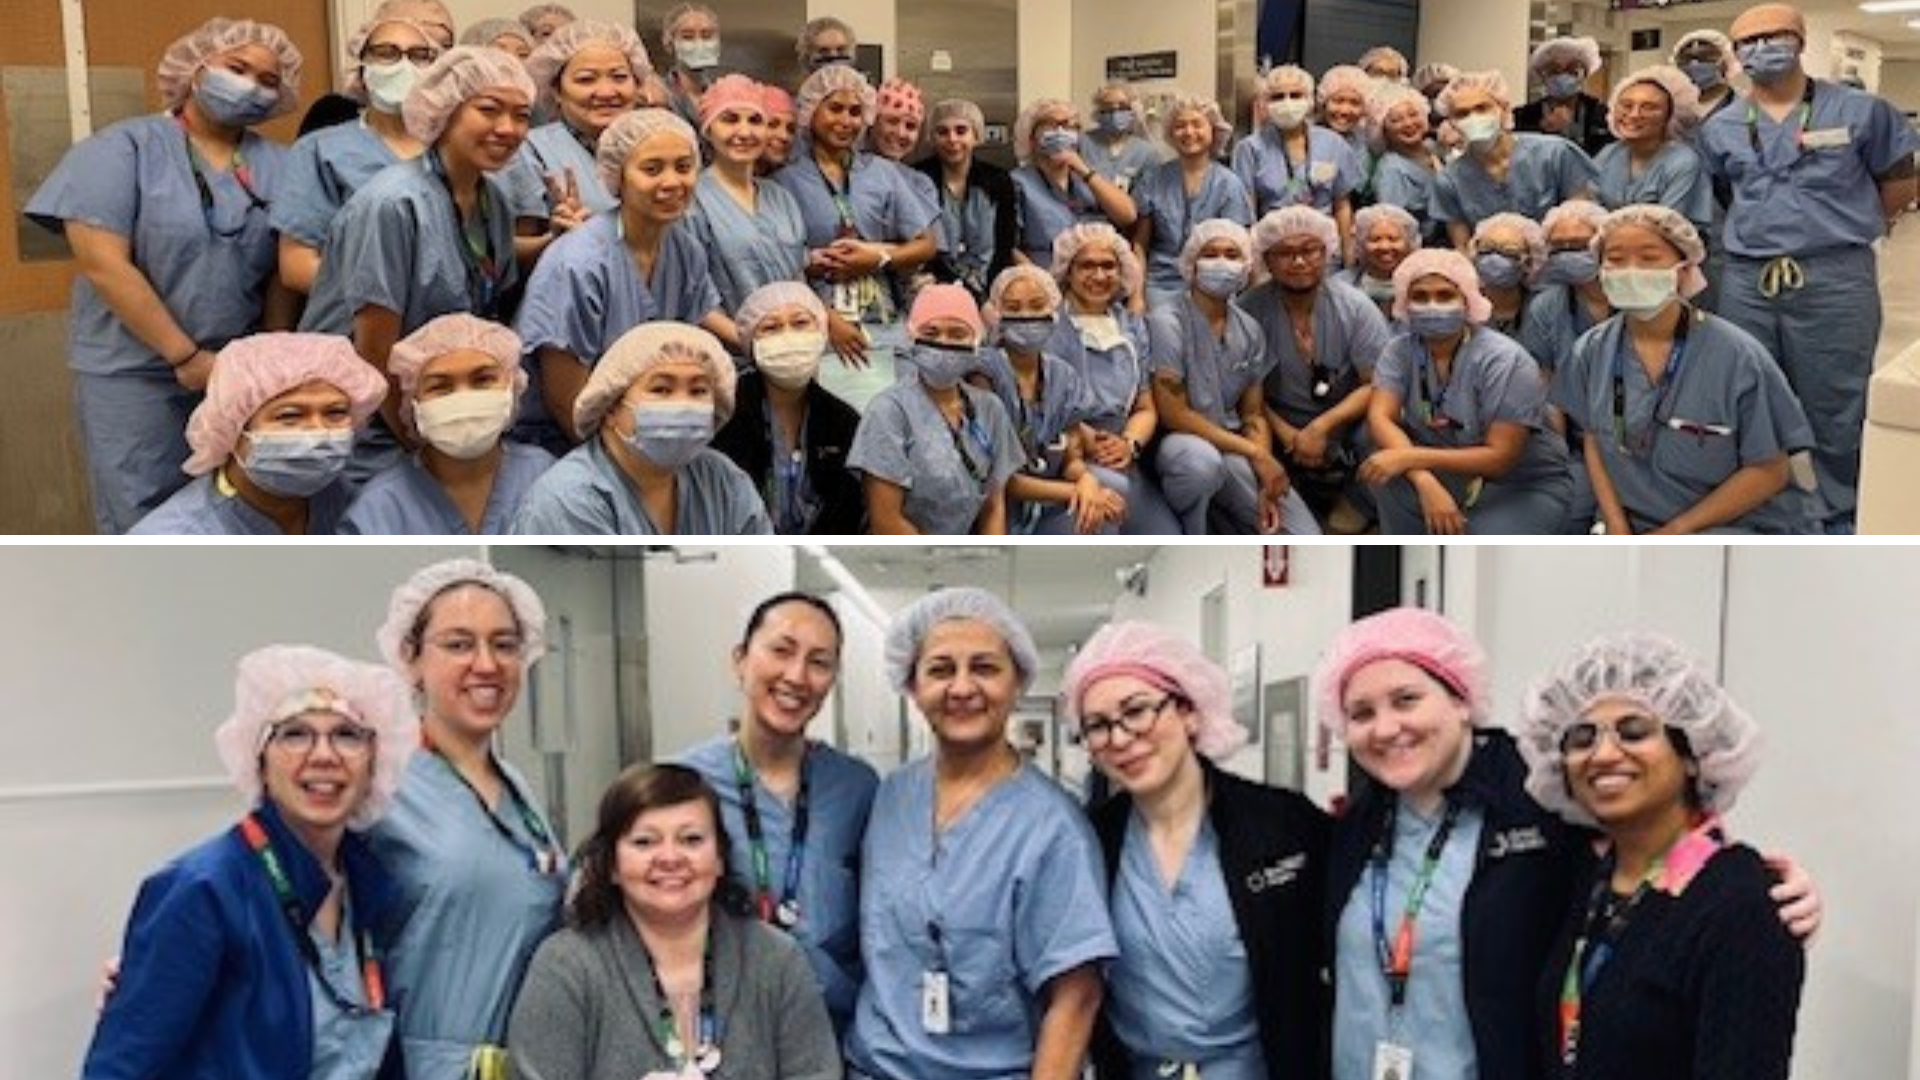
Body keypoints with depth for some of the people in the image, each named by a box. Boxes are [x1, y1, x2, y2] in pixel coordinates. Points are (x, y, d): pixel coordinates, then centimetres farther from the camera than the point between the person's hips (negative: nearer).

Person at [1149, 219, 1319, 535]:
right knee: (1202, 457, -41)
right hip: (1179, 445, -5)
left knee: (1306, 542, -7)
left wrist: (1265, 476, -10)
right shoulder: (1166, 322, -12)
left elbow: (1254, 414, 8)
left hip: (1233, 447, 5)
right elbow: (1174, 414, -16)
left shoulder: (1249, 329, 7)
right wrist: (1254, 452, -17)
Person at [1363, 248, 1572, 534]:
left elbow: (1500, 457, -24)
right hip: (1455, 475, 4)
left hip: (1527, 486, -4)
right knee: (1386, 471, -25)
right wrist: (1424, 481, -37)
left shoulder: (1504, 361, -21)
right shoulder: (1403, 350, -7)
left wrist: (1409, 457, -33)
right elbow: (1380, 417, -19)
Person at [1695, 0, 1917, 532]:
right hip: (1746, 282, 3)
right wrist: (1754, 229, 10)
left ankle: (1835, 521, 16)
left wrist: (1838, 226, 7)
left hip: (1836, 281, -3)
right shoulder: (1720, 128, 9)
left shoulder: (1860, 111, 1)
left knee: (1832, 410, 3)